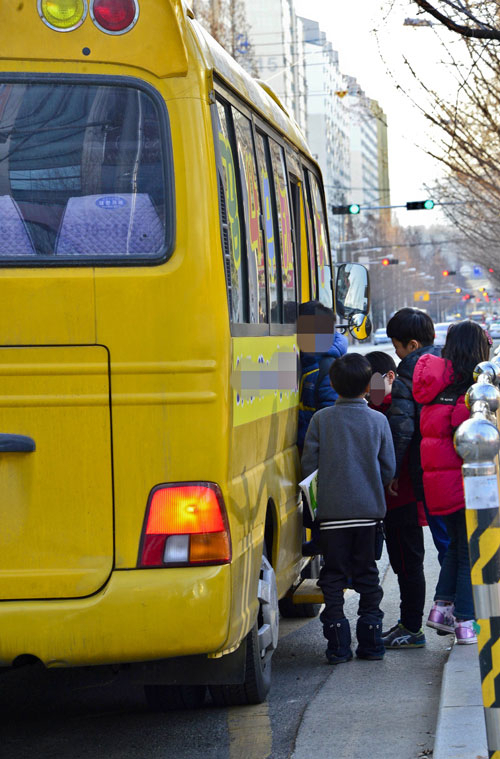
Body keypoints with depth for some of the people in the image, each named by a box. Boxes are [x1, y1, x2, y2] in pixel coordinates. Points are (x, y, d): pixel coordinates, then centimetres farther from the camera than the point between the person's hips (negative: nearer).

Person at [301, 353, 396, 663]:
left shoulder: (321, 419, -4)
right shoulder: (378, 421, -1)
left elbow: (308, 466, -4)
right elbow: (389, 469, 3)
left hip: (332, 510, -1)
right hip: (368, 510, 1)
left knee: (333, 575, 5)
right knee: (366, 573, 12)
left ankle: (338, 645, 1)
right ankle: (370, 640, 12)